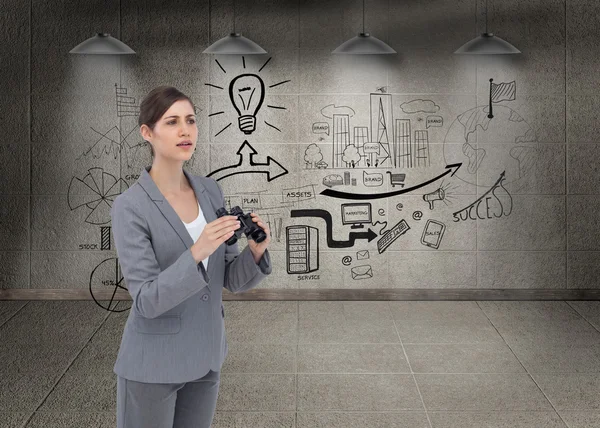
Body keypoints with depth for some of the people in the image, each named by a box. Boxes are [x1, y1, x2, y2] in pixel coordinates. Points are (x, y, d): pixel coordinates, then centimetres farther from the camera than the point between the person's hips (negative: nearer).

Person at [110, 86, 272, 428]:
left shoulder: (211, 191, 1)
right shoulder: (130, 207, -16)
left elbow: (232, 280, 2)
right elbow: (147, 301, -21)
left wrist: (256, 250, -19)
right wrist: (197, 252, -35)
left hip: (205, 357, 6)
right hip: (152, 365, -5)